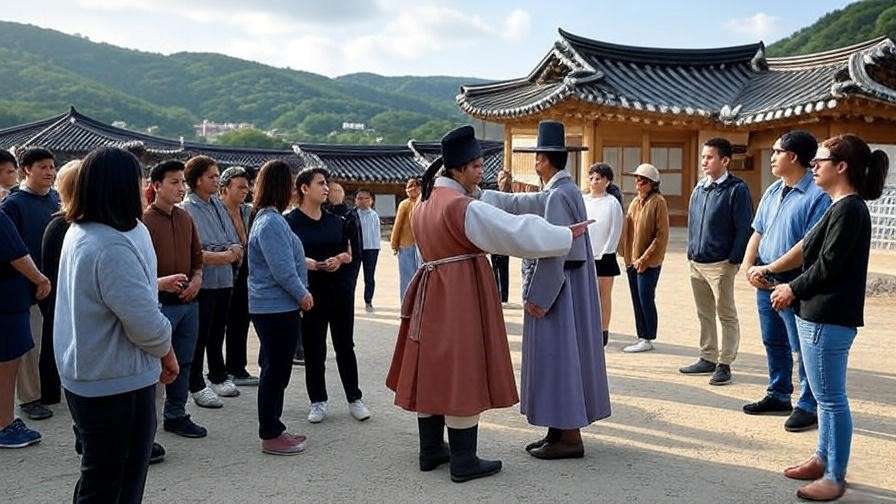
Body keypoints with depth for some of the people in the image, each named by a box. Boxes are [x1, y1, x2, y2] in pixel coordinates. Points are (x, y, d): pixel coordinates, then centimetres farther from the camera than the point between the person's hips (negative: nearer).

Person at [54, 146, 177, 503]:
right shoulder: (113, 246, -27)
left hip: (84, 377, 10)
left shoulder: (79, 233, 6)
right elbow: (145, 321, -27)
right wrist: (167, 352, -6)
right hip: (117, 386, -10)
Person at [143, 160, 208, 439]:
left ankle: (175, 415, 30)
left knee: (183, 363, 16)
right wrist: (158, 283, -29)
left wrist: (197, 278, 2)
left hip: (188, 301, 7)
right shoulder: (145, 220, -11)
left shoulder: (185, 218, 11)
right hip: (159, 304, -7)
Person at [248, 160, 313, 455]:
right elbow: (283, 269, -22)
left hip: (274, 307, 11)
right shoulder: (271, 222, -19)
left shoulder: (268, 218, 14)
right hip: (277, 308, -11)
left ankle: (273, 429, 28)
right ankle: (270, 437, 10)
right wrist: (303, 295, -8)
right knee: (276, 370, -1)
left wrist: (300, 293, 14)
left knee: (275, 369, 17)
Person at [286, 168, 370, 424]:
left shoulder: (335, 220, 10)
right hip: (310, 291, -3)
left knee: (345, 345, 9)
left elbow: (348, 253, 14)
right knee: (313, 348, 5)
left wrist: (339, 259, -7)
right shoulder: (291, 221, -3)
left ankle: (354, 398, 19)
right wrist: (308, 262, -22)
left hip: (340, 288, 3)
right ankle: (318, 401, 18)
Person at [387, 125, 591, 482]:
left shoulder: (424, 205, 11)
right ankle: (464, 462, 7)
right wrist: (566, 235, -8)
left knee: (434, 370, 14)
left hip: (431, 294, 9)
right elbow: (517, 231, -17)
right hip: (462, 295, -9)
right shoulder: (464, 207, -17)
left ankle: (431, 451, 24)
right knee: (462, 373, -2)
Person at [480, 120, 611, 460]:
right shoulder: (558, 192, 13)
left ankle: (570, 438, 5)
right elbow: (521, 204, 25)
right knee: (557, 358, 14)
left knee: (559, 357, -3)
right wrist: (480, 195, 30)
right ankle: (560, 431, 23)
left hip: (557, 289, -10)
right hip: (563, 288, 10)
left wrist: (538, 297, -18)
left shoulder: (559, 195, -18)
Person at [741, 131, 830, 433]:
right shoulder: (773, 192, 12)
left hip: (792, 284, -8)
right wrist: (748, 267, 0)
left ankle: (809, 407, 12)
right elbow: (758, 233, 14)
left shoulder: (816, 196, -15)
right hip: (765, 282, 8)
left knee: (803, 348, 1)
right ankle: (778, 396, 32)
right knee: (773, 343, 18)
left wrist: (772, 272, -18)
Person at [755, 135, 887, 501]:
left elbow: (827, 265, -19)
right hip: (819, 314, 10)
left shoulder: (849, 209, -16)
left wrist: (793, 289, -6)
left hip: (827, 318, -10)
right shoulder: (840, 207, 15)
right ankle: (824, 459, 30)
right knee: (827, 396, 18)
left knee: (831, 398, -2)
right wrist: (771, 270, 15)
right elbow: (808, 248, 19)